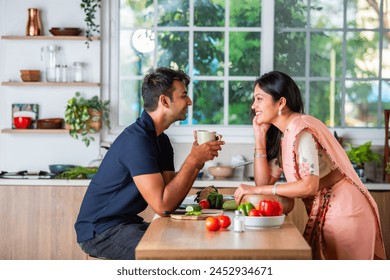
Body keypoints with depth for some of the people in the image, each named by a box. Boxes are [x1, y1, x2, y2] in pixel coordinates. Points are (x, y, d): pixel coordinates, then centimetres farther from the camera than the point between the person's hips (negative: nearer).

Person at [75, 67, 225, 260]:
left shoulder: (161, 141, 10)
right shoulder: (136, 139, -21)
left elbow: (172, 200, 4)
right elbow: (162, 205, -26)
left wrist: (198, 162, -6)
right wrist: (193, 160, -20)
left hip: (128, 223, 10)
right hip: (99, 230, -10)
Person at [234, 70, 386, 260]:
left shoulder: (301, 130, -18)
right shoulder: (281, 135, 8)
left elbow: (309, 186, -28)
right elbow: (265, 182, 2)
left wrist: (256, 190, -26)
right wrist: (259, 137, -3)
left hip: (344, 212, -9)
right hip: (322, 213, 9)